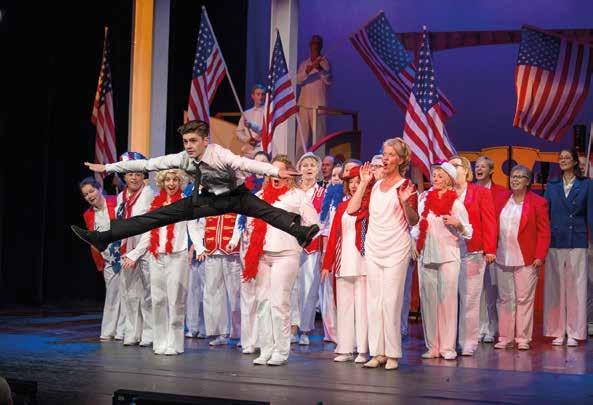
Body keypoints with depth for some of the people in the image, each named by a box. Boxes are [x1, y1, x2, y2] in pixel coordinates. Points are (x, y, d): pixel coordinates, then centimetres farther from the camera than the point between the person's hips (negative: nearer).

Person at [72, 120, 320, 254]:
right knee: (160, 216, -2)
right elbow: (147, 164, -11)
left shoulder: (220, 155, -32)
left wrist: (275, 171, -67)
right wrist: (107, 168, -9)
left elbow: (247, 164, -50)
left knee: (264, 209, -33)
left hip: (235, 196, -4)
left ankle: (299, 232, -52)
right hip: (208, 199, 4)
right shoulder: (182, 159, -16)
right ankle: (104, 238, -3)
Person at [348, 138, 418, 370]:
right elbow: (353, 210, 4)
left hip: (396, 249, -5)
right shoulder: (374, 186, 14)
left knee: (391, 301, -7)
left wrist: (406, 203, -22)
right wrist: (363, 183, 3)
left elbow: (413, 221, -4)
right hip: (373, 248, 5)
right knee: (373, 300, 5)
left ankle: (393, 354, 0)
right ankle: (377, 352, 10)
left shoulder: (406, 186, -1)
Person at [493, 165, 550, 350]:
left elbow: (544, 232, -3)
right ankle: (505, 337, 16)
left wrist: (539, 256, -9)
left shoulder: (537, 202, -2)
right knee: (505, 299, 8)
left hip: (526, 260, -4)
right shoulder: (500, 200, 11)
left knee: (524, 299, -1)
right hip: (503, 258, 4)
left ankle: (523, 338, 7)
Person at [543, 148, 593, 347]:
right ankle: (557, 332, 10)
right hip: (555, 242, 2)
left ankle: (574, 332, 6)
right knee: (555, 286, 3)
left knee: (576, 286, -1)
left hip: (577, 243, -2)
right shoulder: (552, 186, 11)